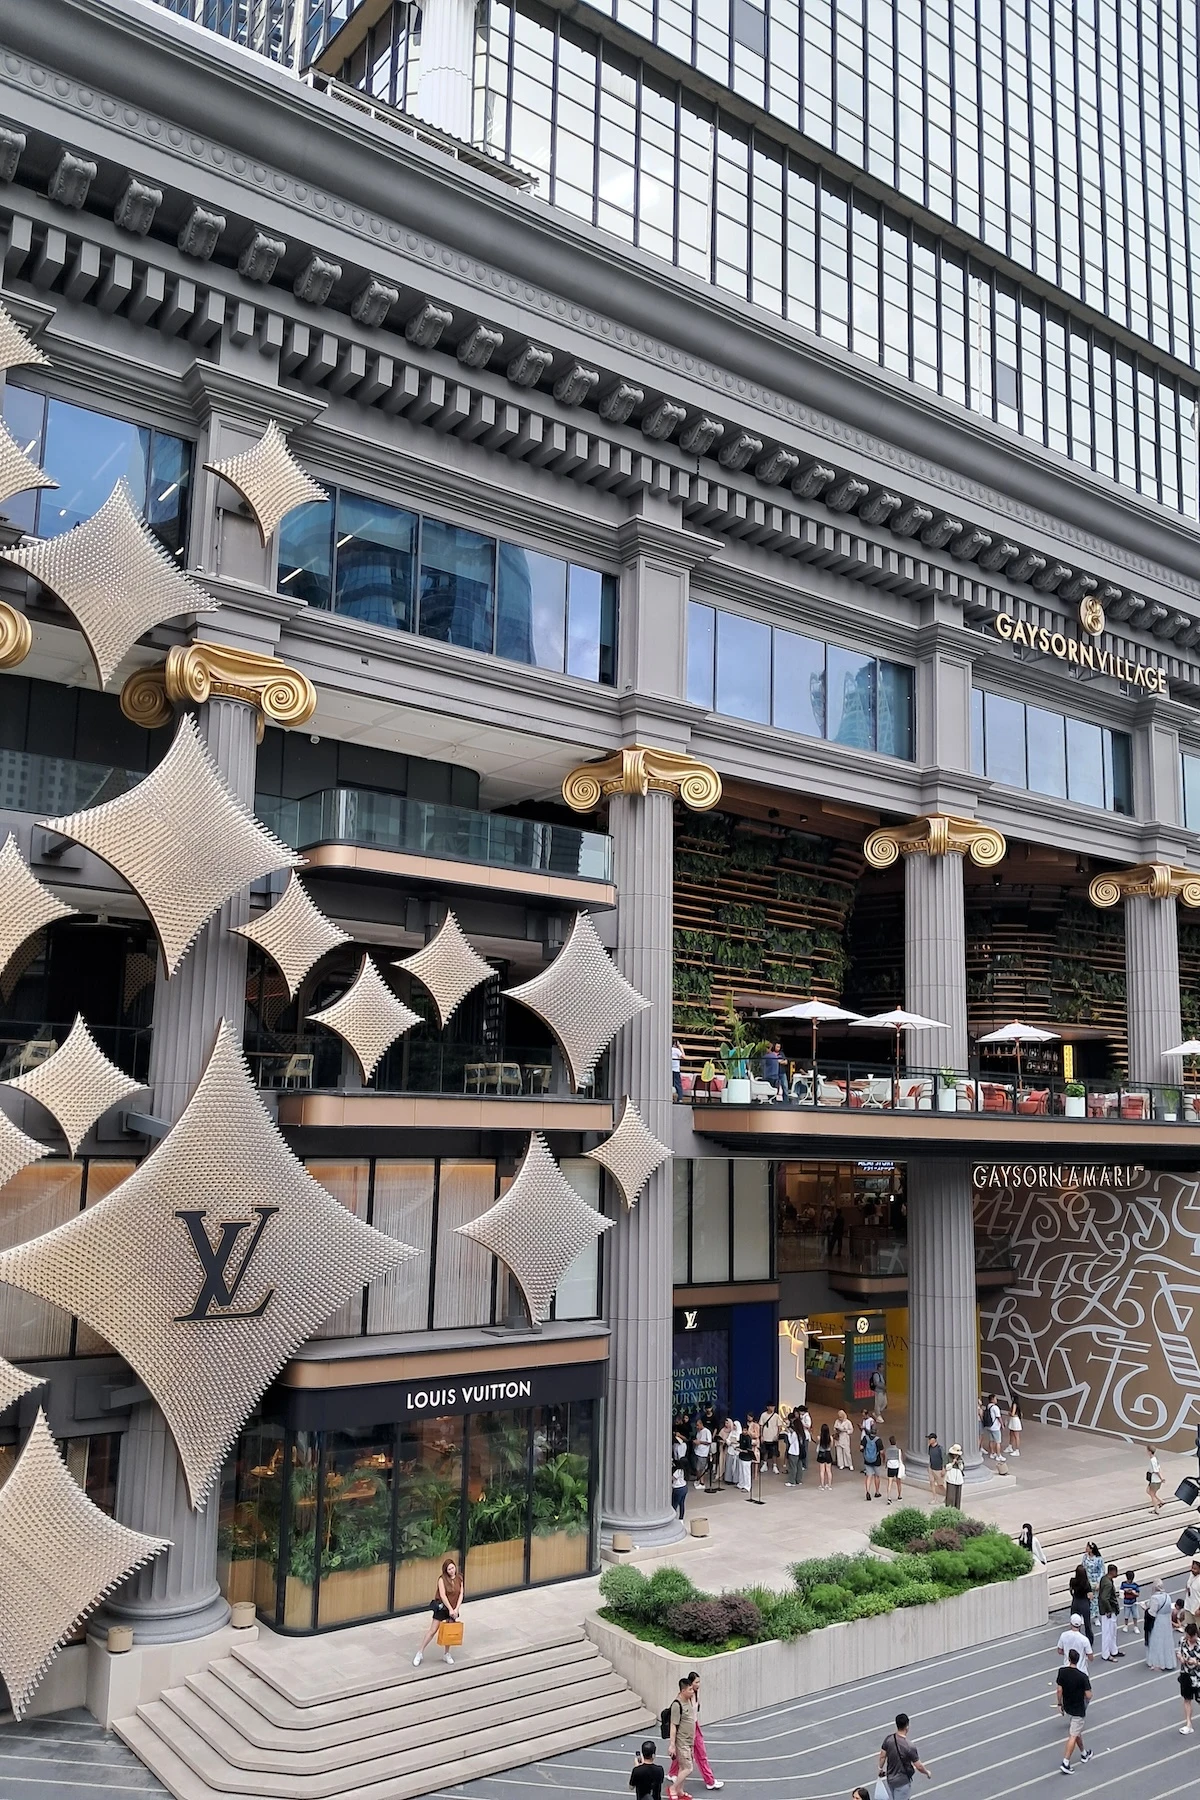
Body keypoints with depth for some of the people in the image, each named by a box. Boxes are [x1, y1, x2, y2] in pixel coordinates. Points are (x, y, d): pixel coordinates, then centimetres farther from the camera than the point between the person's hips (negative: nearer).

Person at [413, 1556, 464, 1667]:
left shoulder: (459, 1579, -3)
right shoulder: (442, 1579, -15)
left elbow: (461, 1594, -3)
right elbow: (443, 1595, -19)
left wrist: (456, 1609, -12)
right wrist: (450, 1609, -20)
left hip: (453, 1609, 4)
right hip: (441, 1607, -4)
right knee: (432, 1631, -1)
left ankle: (446, 1654, 29)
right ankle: (420, 1653, 10)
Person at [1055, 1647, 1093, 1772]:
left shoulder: (1062, 1671, -12)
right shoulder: (1082, 1676, -25)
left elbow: (1059, 1690, -5)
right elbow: (1089, 1695, -20)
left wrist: (1060, 1704, 9)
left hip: (1067, 1708, 5)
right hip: (1078, 1710, -5)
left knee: (1077, 1732, 26)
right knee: (1073, 1736, 1)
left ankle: (1084, 1754, 43)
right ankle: (1066, 1763, -1)